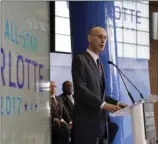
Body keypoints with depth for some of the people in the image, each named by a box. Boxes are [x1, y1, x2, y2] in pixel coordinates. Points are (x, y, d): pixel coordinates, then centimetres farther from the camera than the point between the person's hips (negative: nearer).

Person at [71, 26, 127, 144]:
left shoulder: (99, 65, 23)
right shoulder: (80, 60, -4)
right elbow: (80, 89, -15)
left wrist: (116, 103, 4)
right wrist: (103, 105, -22)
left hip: (99, 121, 8)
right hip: (86, 121, -8)